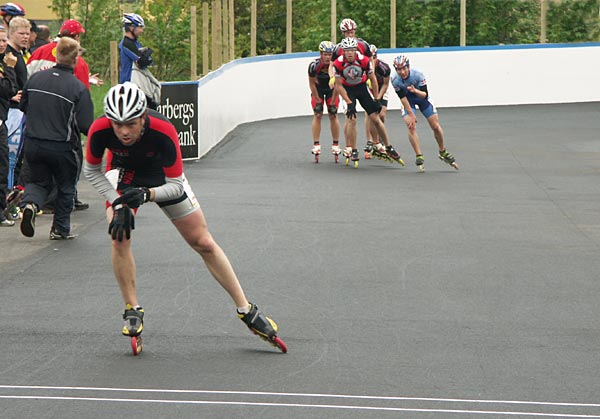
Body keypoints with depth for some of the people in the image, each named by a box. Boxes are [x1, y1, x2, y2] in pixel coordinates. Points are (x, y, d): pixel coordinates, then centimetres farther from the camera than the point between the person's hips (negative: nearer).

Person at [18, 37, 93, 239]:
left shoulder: (35, 78, -3)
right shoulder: (78, 88, -15)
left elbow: (23, 107, 11)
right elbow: (86, 126, -16)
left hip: (32, 145, 3)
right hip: (61, 147, -3)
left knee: (39, 181, 21)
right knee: (66, 187, 19)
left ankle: (30, 204, -9)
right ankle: (60, 229, 22)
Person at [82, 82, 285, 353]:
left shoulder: (163, 132, -38)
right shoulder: (100, 130, -33)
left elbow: (176, 186, -28)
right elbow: (91, 171, -13)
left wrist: (147, 195, -45)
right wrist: (118, 203, -22)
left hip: (162, 176, -1)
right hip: (124, 173, 1)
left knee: (203, 243, 1)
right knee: (120, 236, -23)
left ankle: (246, 311, 10)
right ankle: (132, 310, -6)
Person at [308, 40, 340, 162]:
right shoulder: (314, 65, -30)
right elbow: (312, 83, -16)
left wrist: (332, 103, -15)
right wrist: (318, 101, -13)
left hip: (331, 89, 0)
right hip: (318, 89, 0)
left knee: (333, 115, -6)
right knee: (318, 115, -9)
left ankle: (336, 145, 1)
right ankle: (316, 145, -6)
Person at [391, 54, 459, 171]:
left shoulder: (418, 75, -32)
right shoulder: (395, 80, -28)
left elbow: (425, 95, -29)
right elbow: (402, 98, -22)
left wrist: (415, 91, -50)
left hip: (422, 97, 0)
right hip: (408, 101, 0)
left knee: (436, 126, -1)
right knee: (411, 127, -19)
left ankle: (443, 153, 21)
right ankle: (419, 157, -10)